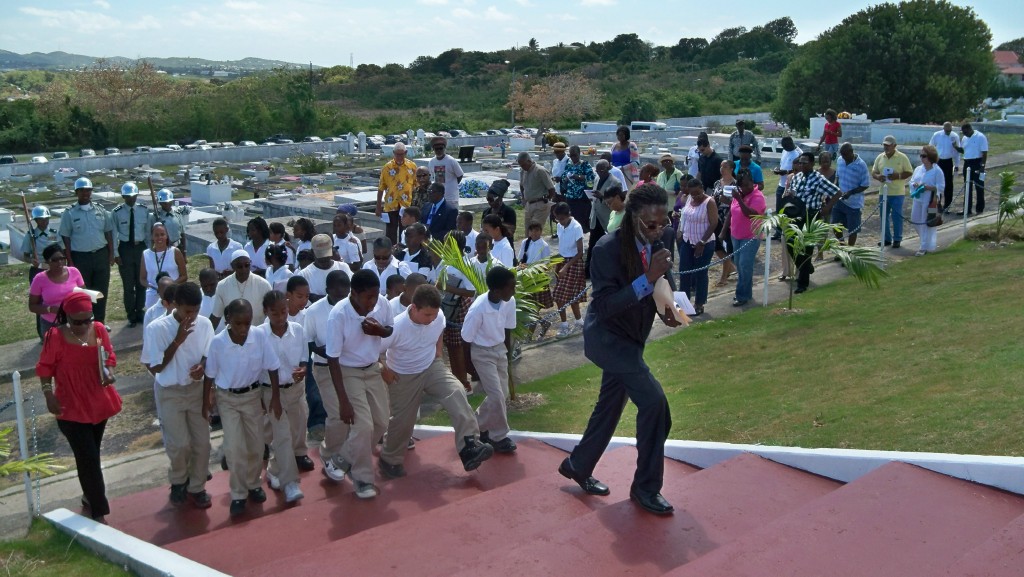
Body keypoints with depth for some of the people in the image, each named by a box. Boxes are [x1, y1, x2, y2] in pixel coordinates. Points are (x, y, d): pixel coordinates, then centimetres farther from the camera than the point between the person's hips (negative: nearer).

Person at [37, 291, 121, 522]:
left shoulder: (99, 329, -5)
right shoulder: (55, 336, -16)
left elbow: (109, 356, 7)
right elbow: (45, 367, -5)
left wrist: (109, 372, -13)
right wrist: (49, 395, -13)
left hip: (99, 403, 4)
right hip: (71, 408, -4)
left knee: (91, 455, 20)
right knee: (88, 458, -6)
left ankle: (89, 495, 40)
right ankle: (98, 512, 1)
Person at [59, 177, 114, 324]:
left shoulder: (100, 211, 6)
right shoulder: (69, 214, -3)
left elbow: (108, 232, 10)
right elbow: (65, 238, -3)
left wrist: (111, 254, 4)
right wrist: (70, 262, -8)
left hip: (101, 255, 3)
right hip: (80, 257, -3)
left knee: (102, 290, 9)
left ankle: (100, 321, 22)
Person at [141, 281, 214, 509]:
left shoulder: (205, 324, -9)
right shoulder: (157, 328, -19)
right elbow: (154, 367, -16)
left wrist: (202, 365, -17)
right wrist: (177, 341, -26)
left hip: (197, 389, 3)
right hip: (170, 393, -3)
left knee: (202, 442, 5)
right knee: (180, 444, -3)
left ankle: (196, 488, 23)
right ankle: (178, 481, 27)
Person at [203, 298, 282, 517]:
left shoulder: (260, 336, -19)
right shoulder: (217, 342, -21)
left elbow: (272, 368, -8)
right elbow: (210, 375, -7)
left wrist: (275, 397, -5)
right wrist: (205, 403, -1)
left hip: (252, 395, 2)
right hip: (227, 398, -1)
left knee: (256, 445, 11)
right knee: (234, 447, -4)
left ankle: (253, 484, 34)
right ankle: (238, 494, 11)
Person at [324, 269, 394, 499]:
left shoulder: (383, 304, -17)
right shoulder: (338, 315, -29)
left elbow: (391, 330, 4)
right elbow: (333, 360, -23)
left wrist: (379, 330, -22)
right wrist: (343, 401, -24)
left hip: (373, 369, 6)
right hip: (349, 373, -5)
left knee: (381, 422, 9)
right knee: (364, 426, -13)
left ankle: (342, 460, 31)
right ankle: (362, 478, 11)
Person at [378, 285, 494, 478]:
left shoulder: (439, 317, -18)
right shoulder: (396, 327, -32)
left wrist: (437, 352, 3)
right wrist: (384, 372, -11)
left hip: (432, 367, 3)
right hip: (404, 377, -3)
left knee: (456, 394, -22)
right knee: (402, 421, 8)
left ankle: (469, 447, -27)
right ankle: (389, 460, 34)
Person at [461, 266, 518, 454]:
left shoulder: (510, 302, -14)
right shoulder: (478, 309, -30)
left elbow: (507, 330, 3)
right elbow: (467, 338, -17)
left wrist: (506, 353, 14)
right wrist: (470, 368, -7)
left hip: (500, 349, 6)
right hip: (482, 353, -6)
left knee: (501, 393, 11)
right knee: (497, 396, -7)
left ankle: (477, 426, 31)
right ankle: (498, 437, 13)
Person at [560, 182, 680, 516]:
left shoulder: (657, 246, -5)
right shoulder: (608, 249, -25)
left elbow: (660, 290, 8)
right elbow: (605, 306, -29)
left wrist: (667, 309, -14)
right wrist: (647, 279, -36)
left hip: (630, 339, 8)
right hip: (606, 337, -8)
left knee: (610, 407, 19)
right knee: (654, 401, -17)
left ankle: (578, 466, 41)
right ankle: (646, 487, -2)